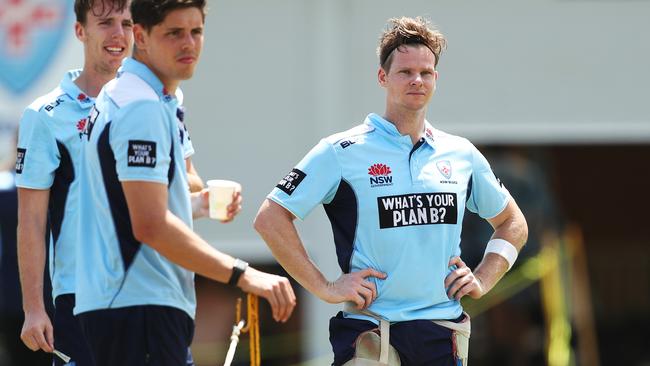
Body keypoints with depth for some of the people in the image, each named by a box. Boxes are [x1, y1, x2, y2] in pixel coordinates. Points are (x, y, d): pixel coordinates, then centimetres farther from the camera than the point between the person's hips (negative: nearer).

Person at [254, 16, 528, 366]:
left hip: (443, 333, 4)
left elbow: (513, 223, 26)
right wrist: (325, 288, -8)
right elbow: (270, 218, -5)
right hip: (368, 333, -4)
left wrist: (483, 280, 10)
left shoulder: (461, 154, 12)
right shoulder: (342, 152, -2)